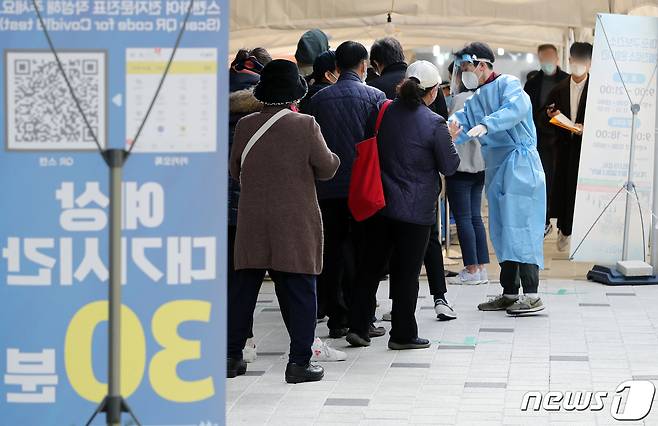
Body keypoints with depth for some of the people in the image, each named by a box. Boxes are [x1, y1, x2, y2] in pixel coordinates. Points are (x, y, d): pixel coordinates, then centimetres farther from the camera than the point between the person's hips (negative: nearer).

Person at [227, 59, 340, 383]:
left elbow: (234, 170, 9)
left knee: (245, 288, 12)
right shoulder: (305, 126, -10)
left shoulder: (245, 125, 0)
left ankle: (232, 356, 16)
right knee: (299, 292, 2)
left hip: (252, 222, 3)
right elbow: (327, 168, -6)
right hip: (295, 224, -3)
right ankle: (299, 362, 0)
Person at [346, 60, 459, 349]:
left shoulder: (382, 113, -1)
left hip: (379, 204, 4)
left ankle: (358, 327, 13)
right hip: (415, 210, -4)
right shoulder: (434, 124, -14)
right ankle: (402, 334, 12)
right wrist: (450, 139, 11)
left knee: (371, 266, 13)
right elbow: (450, 166, -5)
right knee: (406, 272, 5)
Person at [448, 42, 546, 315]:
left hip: (520, 164, -9)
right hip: (496, 169, 9)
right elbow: (460, 122, 7)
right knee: (502, 230, 11)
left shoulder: (507, 84, -7)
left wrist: (486, 125, -39)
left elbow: (517, 107, -27)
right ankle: (509, 293, 18)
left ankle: (531, 295, -12)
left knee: (520, 226, -12)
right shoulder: (476, 100, 19)